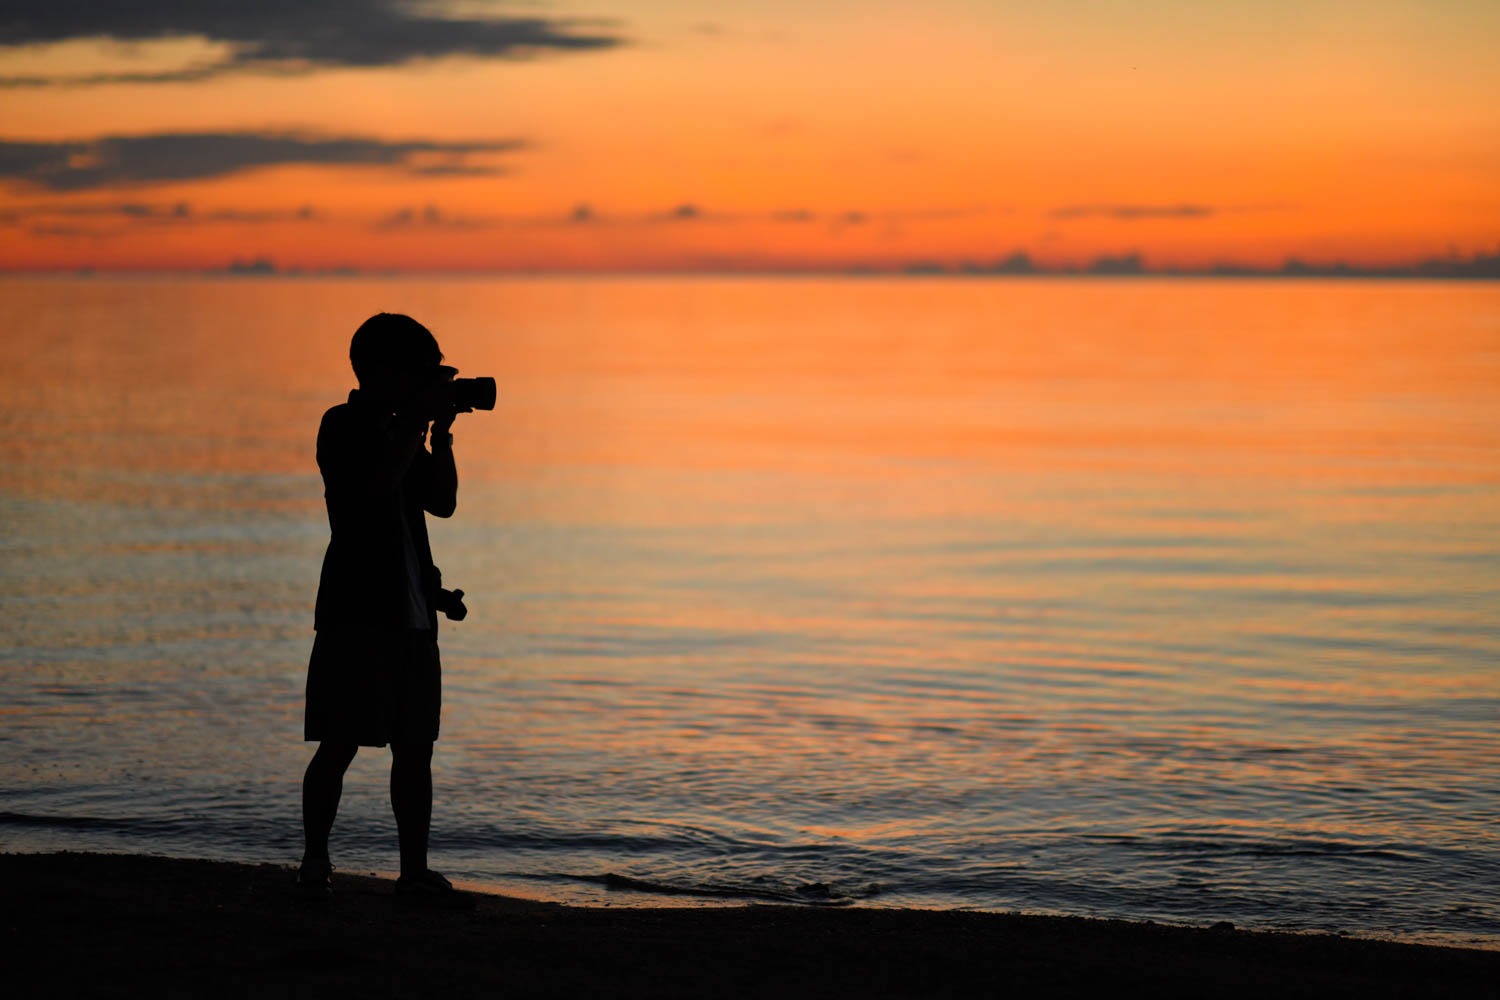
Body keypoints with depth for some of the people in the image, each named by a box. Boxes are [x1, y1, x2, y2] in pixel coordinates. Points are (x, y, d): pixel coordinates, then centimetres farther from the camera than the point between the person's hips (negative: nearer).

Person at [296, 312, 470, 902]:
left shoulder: (402, 433, 17)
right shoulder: (343, 427, -5)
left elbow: (442, 502, 14)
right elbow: (376, 482, -22)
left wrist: (442, 432, 5)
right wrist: (420, 420, -15)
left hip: (412, 611, 7)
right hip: (357, 610, -7)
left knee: (415, 746, 5)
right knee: (341, 743, -6)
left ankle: (415, 870, 9)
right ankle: (314, 862, 5)